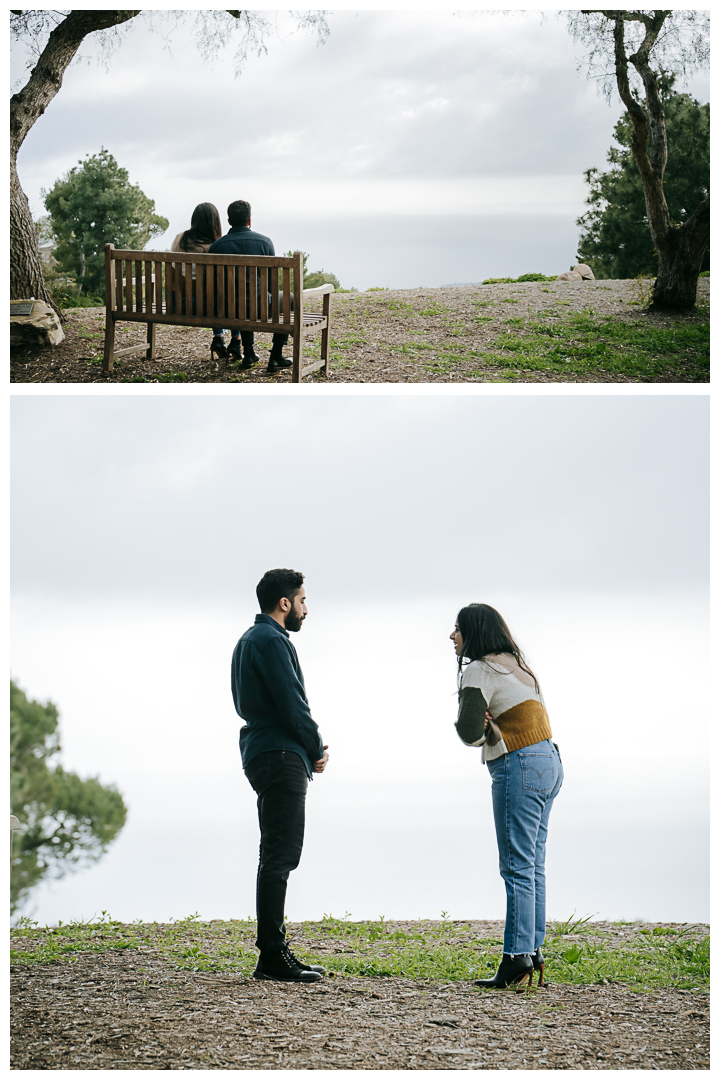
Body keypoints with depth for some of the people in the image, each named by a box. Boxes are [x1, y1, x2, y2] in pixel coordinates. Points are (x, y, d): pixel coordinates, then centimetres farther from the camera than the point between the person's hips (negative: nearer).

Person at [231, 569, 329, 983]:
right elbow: (292, 705, -18)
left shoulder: (250, 639, 21)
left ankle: (275, 952, 16)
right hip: (281, 756, -11)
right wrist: (317, 750, -1)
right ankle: (274, 956, -12)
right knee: (280, 855, -11)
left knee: (278, 855, 13)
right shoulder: (271, 641, -12)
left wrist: (310, 748, 14)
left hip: (262, 755, 11)